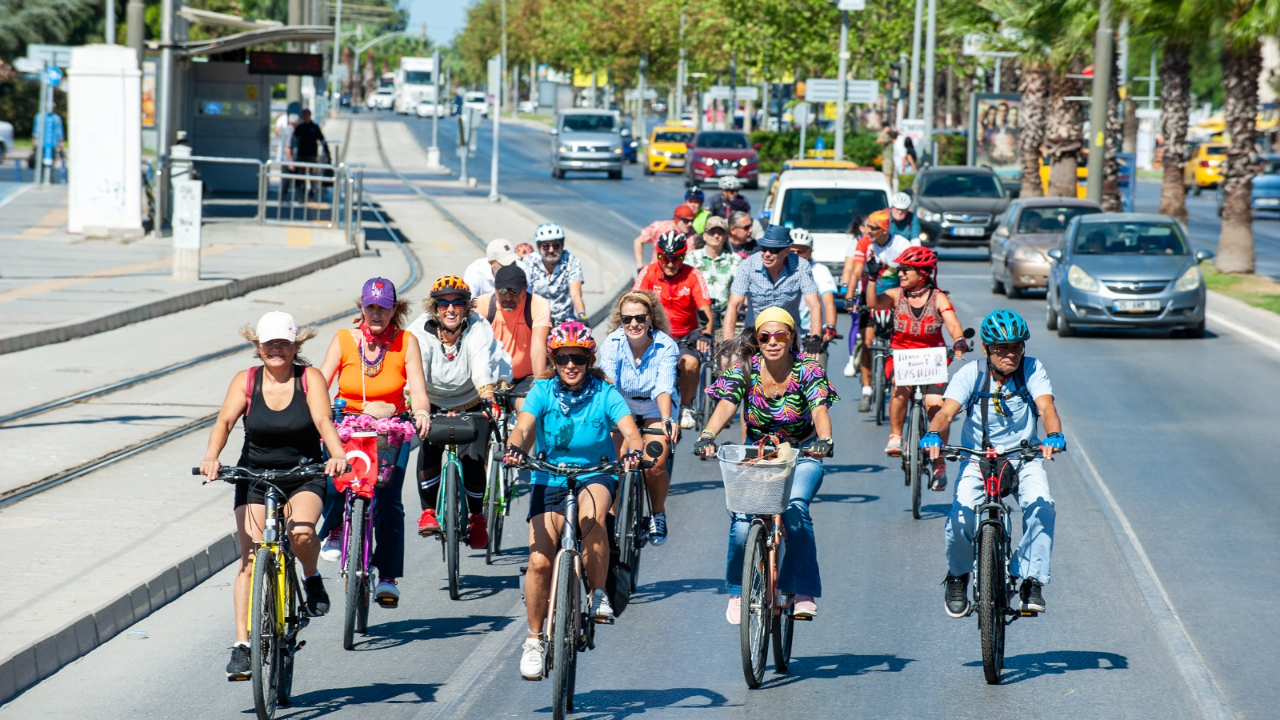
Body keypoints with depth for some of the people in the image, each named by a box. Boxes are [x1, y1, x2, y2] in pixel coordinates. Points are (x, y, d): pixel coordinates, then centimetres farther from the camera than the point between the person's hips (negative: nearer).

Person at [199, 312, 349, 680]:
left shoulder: (309, 378, -6)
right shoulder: (246, 381, -4)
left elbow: (323, 421, -20)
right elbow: (224, 421, -16)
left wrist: (337, 455, -40)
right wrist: (211, 456, -36)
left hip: (303, 477, -1)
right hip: (254, 479, 1)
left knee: (302, 532, -31)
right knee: (250, 559, -11)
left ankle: (312, 578, 3)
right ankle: (242, 645, -9)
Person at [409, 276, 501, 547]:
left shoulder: (479, 329, -23)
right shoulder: (420, 331, -21)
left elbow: (482, 368, -38)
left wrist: (488, 400, -56)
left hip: (471, 405, 0)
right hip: (434, 404, 1)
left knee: (473, 460, -15)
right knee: (429, 449, -25)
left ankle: (477, 516, 10)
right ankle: (428, 511, -9)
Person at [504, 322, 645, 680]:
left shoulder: (604, 394, -8)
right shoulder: (543, 391, -5)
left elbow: (630, 429, -22)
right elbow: (524, 426, -20)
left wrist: (633, 452, -45)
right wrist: (515, 448, -43)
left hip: (595, 476, -1)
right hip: (549, 480, 1)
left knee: (592, 516, -37)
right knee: (539, 561, -13)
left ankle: (598, 594, -17)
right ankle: (535, 639, 7)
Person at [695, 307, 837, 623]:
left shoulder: (807, 370, -11)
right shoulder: (745, 368, -8)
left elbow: (819, 409, -26)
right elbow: (726, 405, -22)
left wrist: (824, 440, -47)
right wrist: (707, 436, -42)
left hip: (801, 455, -1)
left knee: (795, 508, -29)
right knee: (742, 521, -20)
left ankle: (803, 593, -19)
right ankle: (738, 592, 3)